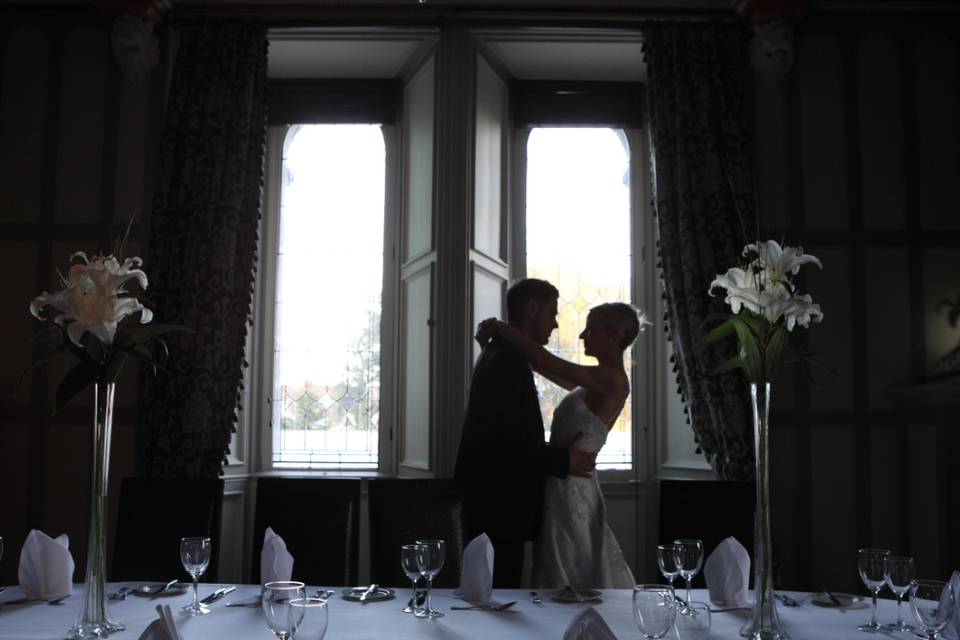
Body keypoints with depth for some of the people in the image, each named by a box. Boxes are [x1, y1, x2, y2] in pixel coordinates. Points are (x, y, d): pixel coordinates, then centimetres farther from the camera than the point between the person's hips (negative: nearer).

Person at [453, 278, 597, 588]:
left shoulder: (504, 355, 17)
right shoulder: (507, 360, -16)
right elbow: (504, 440, -23)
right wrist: (564, 460, -16)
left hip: (496, 503, 10)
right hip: (500, 507, -10)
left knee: (498, 595, 13)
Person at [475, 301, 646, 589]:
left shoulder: (611, 379, -16)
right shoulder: (601, 381, 11)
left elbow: (545, 361, -22)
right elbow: (551, 369, 21)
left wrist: (498, 327, -13)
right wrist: (503, 335, 14)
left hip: (569, 487, -9)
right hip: (568, 486, 9)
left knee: (569, 578, 1)